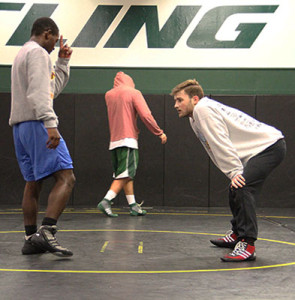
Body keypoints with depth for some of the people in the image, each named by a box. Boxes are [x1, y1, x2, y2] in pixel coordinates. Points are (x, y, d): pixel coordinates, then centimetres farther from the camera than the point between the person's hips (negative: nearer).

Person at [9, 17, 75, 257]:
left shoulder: (23, 54, 26)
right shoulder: (38, 52, -5)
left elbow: (54, 88, 32)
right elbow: (39, 92, -19)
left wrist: (63, 62, 25)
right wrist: (50, 124, -27)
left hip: (20, 126, 10)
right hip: (36, 123, -10)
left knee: (33, 183, 11)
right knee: (66, 177, -15)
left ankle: (31, 239, 12)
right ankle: (46, 232, -26)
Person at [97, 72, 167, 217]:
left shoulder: (108, 95, 14)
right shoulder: (134, 93, -2)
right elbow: (146, 115, -9)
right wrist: (159, 133, -2)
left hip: (114, 140, 6)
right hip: (128, 139, -6)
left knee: (126, 175, 10)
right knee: (125, 174, -8)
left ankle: (133, 206, 10)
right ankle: (106, 201, -20)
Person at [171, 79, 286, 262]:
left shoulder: (203, 109, -13)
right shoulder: (195, 118, 18)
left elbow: (221, 143, -21)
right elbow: (217, 149, 15)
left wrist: (235, 171, -25)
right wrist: (234, 172, 5)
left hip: (270, 146, -11)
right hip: (259, 150, 11)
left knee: (242, 189, -24)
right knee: (236, 190, 18)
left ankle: (247, 245, -25)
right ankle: (237, 234, 37)